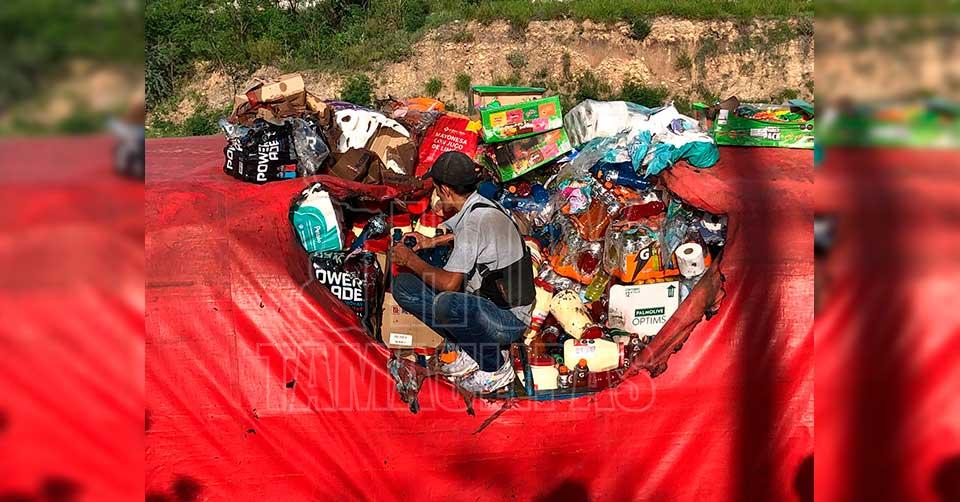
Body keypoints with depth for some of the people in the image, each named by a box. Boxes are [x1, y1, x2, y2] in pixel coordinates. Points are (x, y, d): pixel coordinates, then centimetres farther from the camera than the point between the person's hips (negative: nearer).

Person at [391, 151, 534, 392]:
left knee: (448, 303, -40)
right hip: (484, 305, 9)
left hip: (509, 319, -9)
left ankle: (496, 367, -11)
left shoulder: (477, 219, -23)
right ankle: (474, 348, 2)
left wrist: (411, 260, -9)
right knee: (403, 285, 3)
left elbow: (450, 283, -25)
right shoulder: (480, 206, 5)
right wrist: (432, 242, 26)